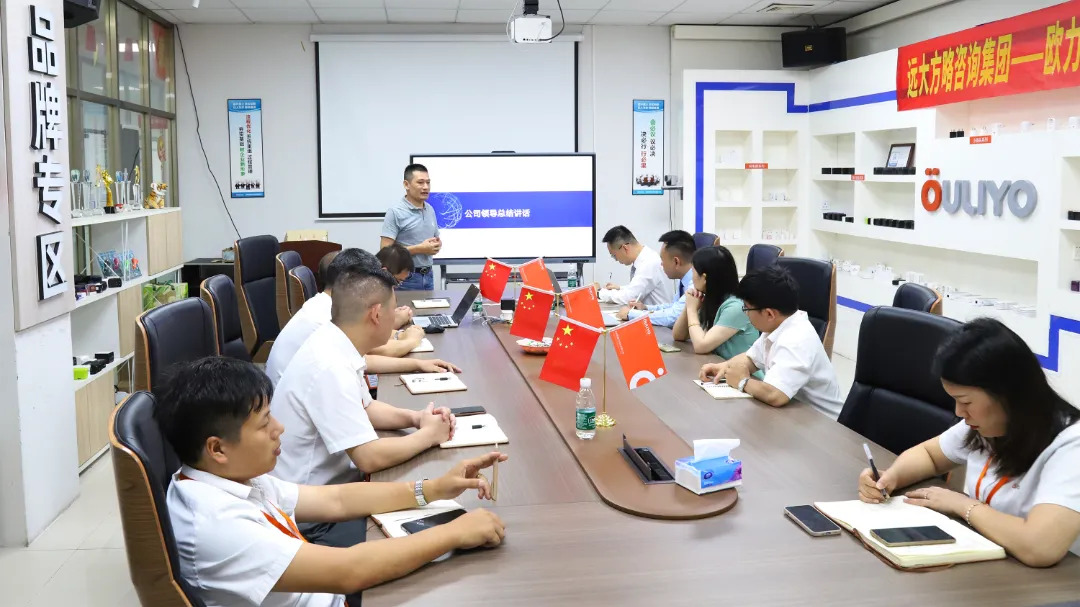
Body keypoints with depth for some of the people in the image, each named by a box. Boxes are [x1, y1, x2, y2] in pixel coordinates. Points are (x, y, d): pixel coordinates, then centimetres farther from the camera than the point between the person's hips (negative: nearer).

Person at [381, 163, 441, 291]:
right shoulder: (395, 212, -10)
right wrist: (420, 249, -18)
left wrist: (437, 245, -3)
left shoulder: (430, 210, 10)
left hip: (428, 276, 6)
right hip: (405, 278, -6)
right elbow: (385, 250, -15)